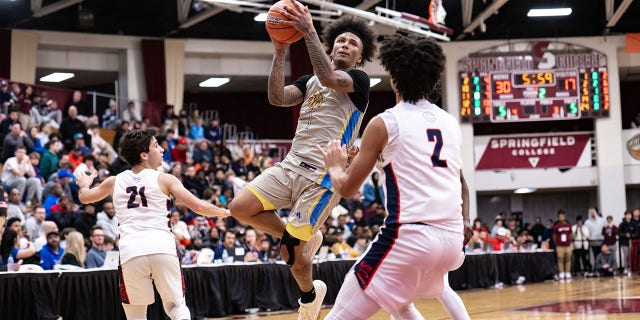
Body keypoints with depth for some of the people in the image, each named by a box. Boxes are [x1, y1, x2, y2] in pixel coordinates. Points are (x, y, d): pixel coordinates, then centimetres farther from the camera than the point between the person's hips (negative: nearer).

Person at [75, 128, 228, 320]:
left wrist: (84, 184, 56)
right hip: (163, 247, -1)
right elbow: (199, 207, 5)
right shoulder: (164, 180, 7)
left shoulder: (115, 181, 16)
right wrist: (224, 212, 24)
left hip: (131, 251, 2)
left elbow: (84, 197, 33)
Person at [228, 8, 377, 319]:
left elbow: (329, 78, -23)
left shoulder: (359, 80, 0)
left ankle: (310, 294, 25)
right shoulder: (310, 80, 19)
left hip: (323, 176, -6)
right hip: (291, 165, 6)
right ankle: (303, 238, 10)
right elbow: (277, 97, 1)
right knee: (240, 207, -12)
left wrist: (309, 31, -26)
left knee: (292, 250, -7)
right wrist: (280, 51, -7)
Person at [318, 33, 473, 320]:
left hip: (409, 235, -7)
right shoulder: (450, 122, 16)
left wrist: (335, 167, 26)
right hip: (453, 238, 7)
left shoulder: (384, 123, -1)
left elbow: (347, 189, 5)